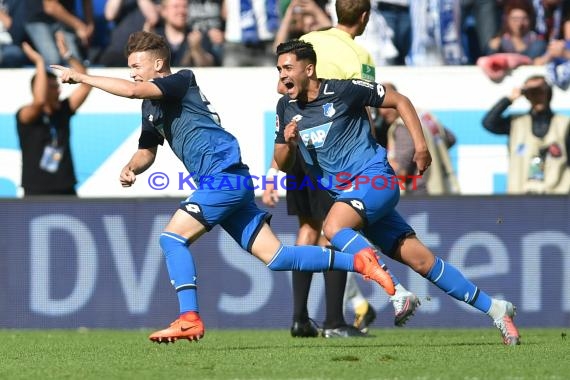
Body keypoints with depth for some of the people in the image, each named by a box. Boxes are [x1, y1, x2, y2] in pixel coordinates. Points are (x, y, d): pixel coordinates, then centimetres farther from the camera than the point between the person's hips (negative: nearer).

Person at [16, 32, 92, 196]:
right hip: (36, 193, -5)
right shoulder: (24, 116, -8)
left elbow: (86, 86, 1)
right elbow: (39, 100, -30)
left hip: (65, 190, 5)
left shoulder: (63, 111, 7)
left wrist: (68, 55, -8)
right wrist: (39, 62, -24)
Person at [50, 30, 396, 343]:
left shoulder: (181, 81, -7)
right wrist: (132, 168, 6)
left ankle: (190, 320, -16)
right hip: (223, 182, 10)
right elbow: (147, 151, 30)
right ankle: (358, 262, 6)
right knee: (275, 257, 4)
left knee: (173, 237, -14)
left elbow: (131, 90, -22)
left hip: (225, 175, -10)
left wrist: (82, 77, -14)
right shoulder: (151, 106, 20)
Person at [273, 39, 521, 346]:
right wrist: (288, 143, -8)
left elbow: (399, 101, 0)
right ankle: (494, 309, 7)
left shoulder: (343, 90, -9)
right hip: (343, 191, 6)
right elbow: (282, 164, 14)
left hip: (375, 177, -6)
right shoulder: (286, 107, 8)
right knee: (419, 258, 1)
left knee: (333, 228, -32)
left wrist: (420, 145, -7)